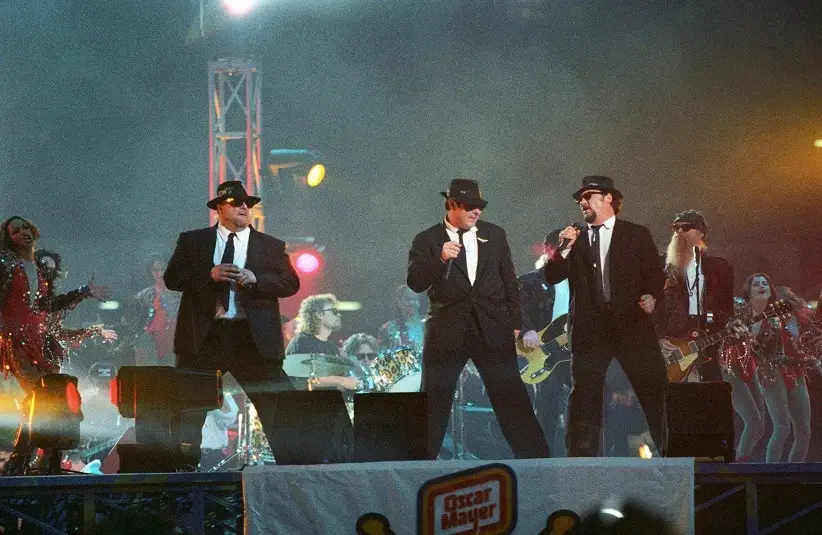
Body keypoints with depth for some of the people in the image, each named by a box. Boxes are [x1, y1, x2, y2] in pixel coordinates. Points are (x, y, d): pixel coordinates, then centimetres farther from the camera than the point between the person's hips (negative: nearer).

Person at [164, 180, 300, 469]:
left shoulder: (271, 246, 11)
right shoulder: (193, 241, 10)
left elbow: (291, 283, 2)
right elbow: (172, 277, 0)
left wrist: (255, 280, -14)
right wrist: (210, 274, -14)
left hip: (253, 336, 0)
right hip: (204, 334, 0)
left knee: (276, 402, -4)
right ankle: (184, 460, 8)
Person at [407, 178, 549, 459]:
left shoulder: (495, 235, 10)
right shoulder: (427, 240, 2)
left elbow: (509, 281, 14)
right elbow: (415, 282, -8)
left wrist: (514, 323, 9)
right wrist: (440, 259, -23)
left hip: (493, 330, 1)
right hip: (447, 331, -1)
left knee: (511, 397, -1)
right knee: (434, 402, 1)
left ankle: (536, 457, 2)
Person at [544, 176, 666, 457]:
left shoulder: (637, 234, 8)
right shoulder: (574, 238, 14)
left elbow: (655, 274, 7)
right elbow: (552, 277, 5)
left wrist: (651, 296, -13)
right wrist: (564, 248, -10)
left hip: (632, 323, -2)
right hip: (589, 328, 2)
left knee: (654, 389, -3)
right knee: (584, 396, 1)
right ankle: (580, 461, 4)